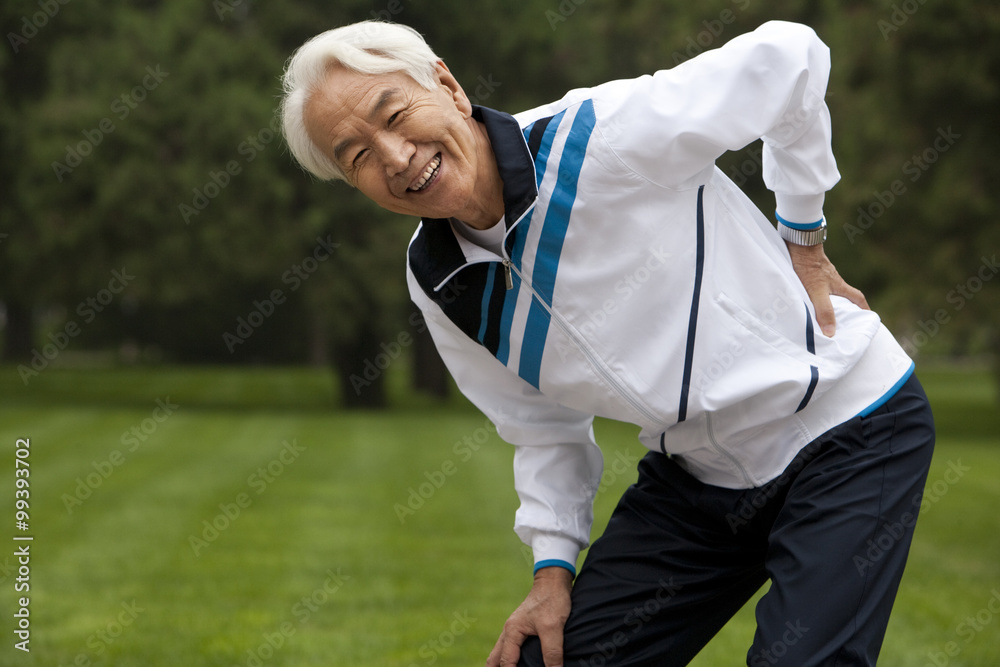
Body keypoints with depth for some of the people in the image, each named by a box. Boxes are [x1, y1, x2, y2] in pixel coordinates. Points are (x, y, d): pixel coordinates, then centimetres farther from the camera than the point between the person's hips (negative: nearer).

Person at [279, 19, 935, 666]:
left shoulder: (606, 137, -26)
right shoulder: (438, 284, -4)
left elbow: (788, 54, -15)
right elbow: (544, 430, 10)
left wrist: (804, 243, -8)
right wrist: (553, 567, 0)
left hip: (847, 430, -6)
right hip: (695, 470, 6)